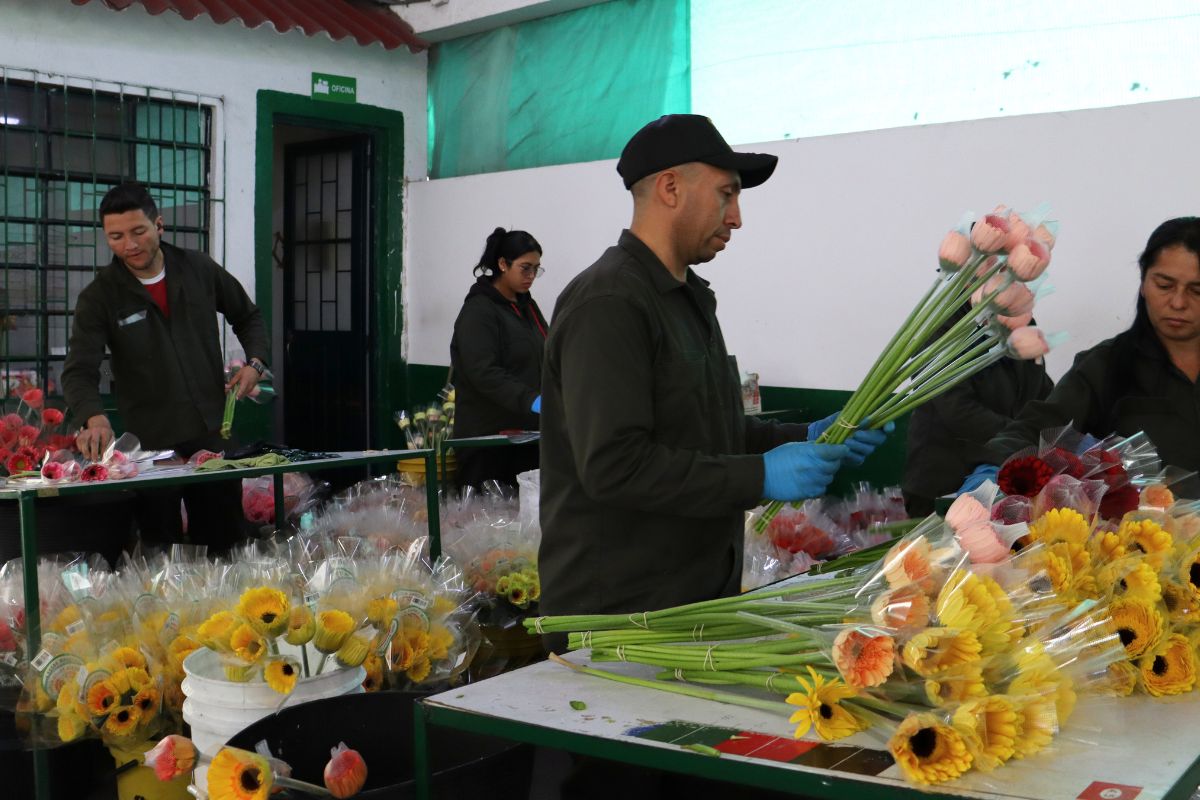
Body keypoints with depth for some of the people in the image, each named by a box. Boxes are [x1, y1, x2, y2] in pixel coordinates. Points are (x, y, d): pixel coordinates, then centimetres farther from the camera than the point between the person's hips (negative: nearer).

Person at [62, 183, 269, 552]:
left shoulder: (200, 270, 2)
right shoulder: (99, 297, -5)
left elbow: (248, 317, 17)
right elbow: (79, 372, -14)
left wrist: (255, 362, -3)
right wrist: (95, 417, -34)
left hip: (214, 433, 2)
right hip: (150, 445, -2)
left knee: (225, 545, 11)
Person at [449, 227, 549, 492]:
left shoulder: (528, 306, 16)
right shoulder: (478, 310, -8)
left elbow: (543, 362, 21)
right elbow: (484, 373, -18)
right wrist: (531, 401, -29)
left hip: (526, 432, 7)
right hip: (488, 436, -7)